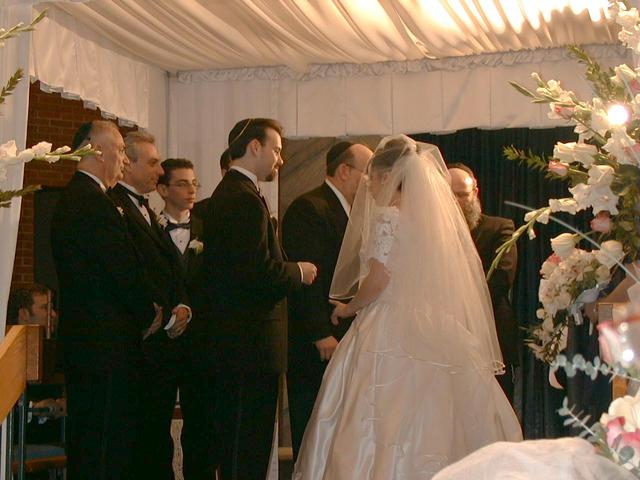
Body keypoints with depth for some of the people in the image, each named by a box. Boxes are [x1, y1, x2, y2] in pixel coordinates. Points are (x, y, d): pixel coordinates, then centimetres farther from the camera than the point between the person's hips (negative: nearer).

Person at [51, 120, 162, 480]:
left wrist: (146, 310, 11)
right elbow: (125, 271, -19)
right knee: (109, 450, -5)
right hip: (107, 342, -11)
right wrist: (150, 315, -2)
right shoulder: (94, 203, -18)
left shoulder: (73, 198, 16)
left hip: (84, 340, 11)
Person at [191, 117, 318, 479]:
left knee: (234, 440, 16)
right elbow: (257, 272, -25)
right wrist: (297, 272, -8)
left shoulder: (225, 194, 16)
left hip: (227, 337, 11)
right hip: (249, 340, -11)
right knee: (251, 446, -4)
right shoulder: (246, 200, -17)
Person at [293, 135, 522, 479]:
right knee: (423, 424, 7)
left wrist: (348, 309, 0)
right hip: (429, 334, 8)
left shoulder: (389, 216, -9)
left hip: (390, 335, -8)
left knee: (383, 430, -5)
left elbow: (377, 281, -17)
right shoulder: (430, 216, 13)